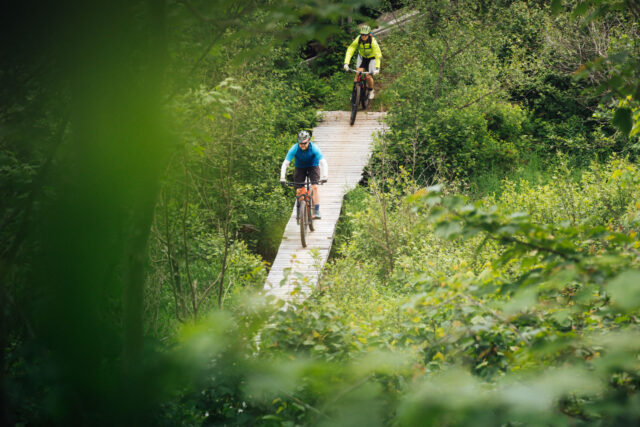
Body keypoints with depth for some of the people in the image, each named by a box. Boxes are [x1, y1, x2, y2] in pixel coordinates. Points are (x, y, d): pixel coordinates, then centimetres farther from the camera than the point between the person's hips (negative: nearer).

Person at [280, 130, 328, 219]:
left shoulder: (314, 148, -30)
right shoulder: (294, 149, -27)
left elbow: (323, 162, -36)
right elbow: (285, 163, -30)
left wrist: (324, 176, -50)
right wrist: (282, 178, -42)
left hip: (313, 166, -2)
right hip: (300, 168, 2)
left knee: (315, 187, -20)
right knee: (299, 190, -7)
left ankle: (317, 211, -18)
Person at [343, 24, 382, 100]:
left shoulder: (373, 41, -35)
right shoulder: (358, 39, -28)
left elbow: (378, 54, -41)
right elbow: (350, 50, -32)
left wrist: (377, 68, -53)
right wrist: (346, 63, -43)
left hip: (371, 58, -2)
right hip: (362, 57, 2)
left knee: (368, 77, -6)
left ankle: (371, 91, 24)